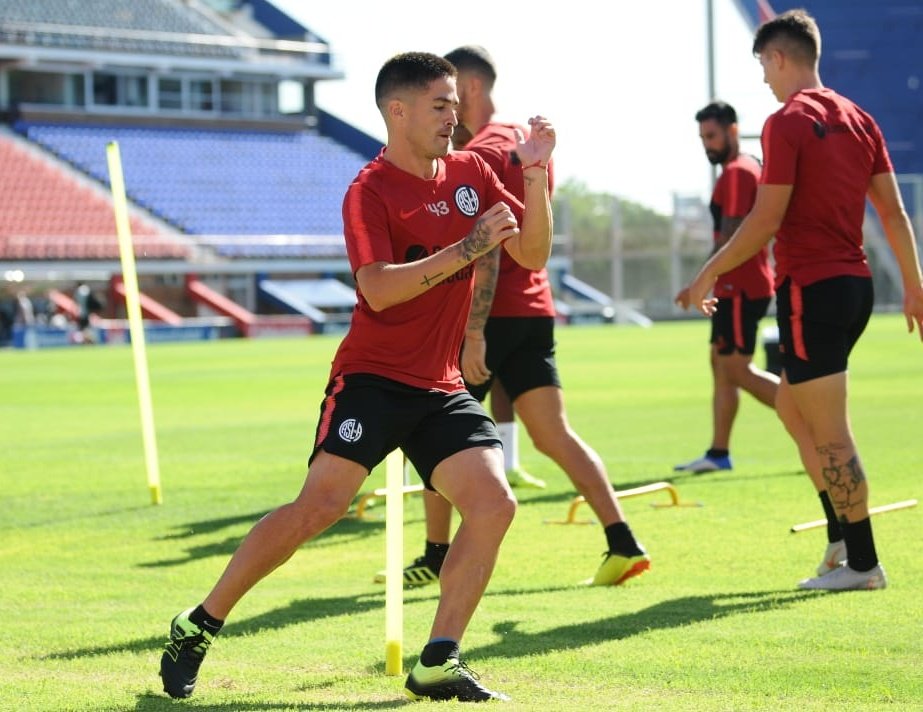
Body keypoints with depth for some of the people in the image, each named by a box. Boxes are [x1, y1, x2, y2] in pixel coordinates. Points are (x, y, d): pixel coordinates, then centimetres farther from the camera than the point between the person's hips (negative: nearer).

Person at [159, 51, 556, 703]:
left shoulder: (471, 173, 11)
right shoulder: (370, 191, -9)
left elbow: (534, 254, 11)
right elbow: (379, 288, -22)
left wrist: (537, 175, -3)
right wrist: (468, 247, -24)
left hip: (441, 388, 6)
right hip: (372, 378, -6)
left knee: (495, 505, -11)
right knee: (319, 507, -16)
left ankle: (438, 664, -4)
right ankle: (198, 628, -2)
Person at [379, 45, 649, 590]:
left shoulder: (481, 154, -13)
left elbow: (486, 250, -20)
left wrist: (474, 332, -22)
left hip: (493, 314, -8)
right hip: (535, 310, 8)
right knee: (556, 436, 3)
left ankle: (437, 559, 13)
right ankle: (623, 543, -9)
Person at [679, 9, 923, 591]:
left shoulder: (787, 123, -12)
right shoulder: (858, 120, 11)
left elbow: (766, 221, -14)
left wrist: (710, 273, -4)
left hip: (810, 288, -8)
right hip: (856, 283, 8)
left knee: (830, 433, -3)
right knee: (792, 408, 20)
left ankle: (862, 563, -1)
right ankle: (844, 537, 18)